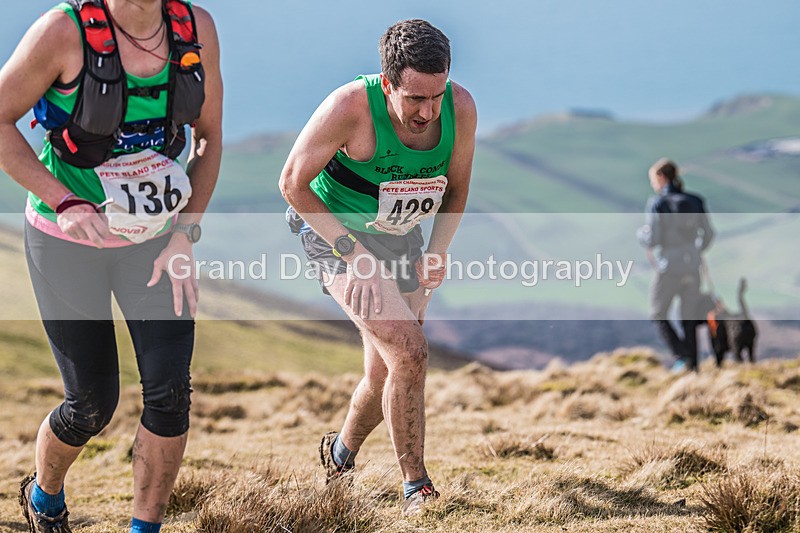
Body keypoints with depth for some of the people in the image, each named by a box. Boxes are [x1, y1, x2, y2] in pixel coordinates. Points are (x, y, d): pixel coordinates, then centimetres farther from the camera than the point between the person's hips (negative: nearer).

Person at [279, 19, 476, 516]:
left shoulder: (460, 107, -17)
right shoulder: (351, 107, -31)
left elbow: (456, 189, 2)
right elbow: (293, 182, -19)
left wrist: (438, 252, -11)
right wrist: (354, 254, -23)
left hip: (402, 239, 5)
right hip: (336, 232, -5)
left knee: (386, 376, 11)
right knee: (409, 351, -22)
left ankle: (340, 456, 41)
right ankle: (417, 488, -8)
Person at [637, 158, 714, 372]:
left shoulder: (657, 204, -10)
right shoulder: (694, 201, 5)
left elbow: (653, 240, -13)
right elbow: (708, 234, 9)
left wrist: (641, 234, 9)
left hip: (669, 268, -5)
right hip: (692, 267, 5)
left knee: (658, 315, 12)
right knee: (689, 319, 14)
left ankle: (681, 355, -5)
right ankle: (692, 364, 12)